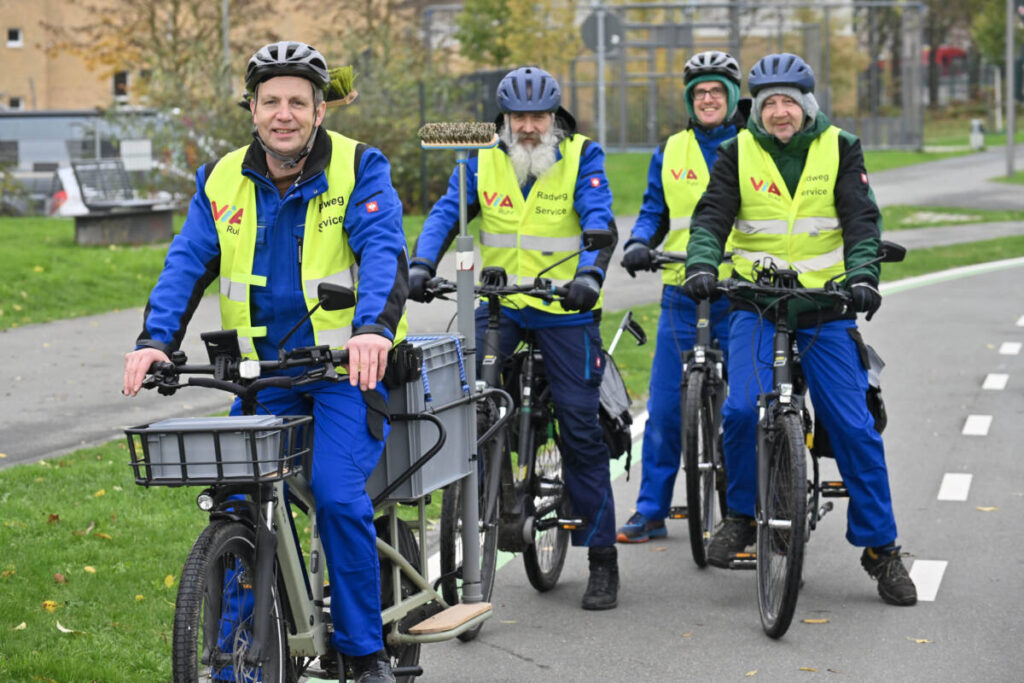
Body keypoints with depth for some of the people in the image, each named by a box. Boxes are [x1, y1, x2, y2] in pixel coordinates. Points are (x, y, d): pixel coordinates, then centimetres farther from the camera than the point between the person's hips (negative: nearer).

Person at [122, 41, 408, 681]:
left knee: (338, 496, -18)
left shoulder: (359, 168, -7)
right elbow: (189, 263, -4)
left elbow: (383, 251, -21)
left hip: (349, 366, -4)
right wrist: (156, 340, -22)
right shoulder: (222, 181, 3)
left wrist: (373, 327, -40)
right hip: (264, 371, 4)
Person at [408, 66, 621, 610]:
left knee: (580, 427, -2)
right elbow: (446, 214, -5)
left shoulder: (581, 157, -5)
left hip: (566, 309, -3)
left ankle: (602, 558, 5)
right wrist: (420, 267, -23)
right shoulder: (483, 162, 3)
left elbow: (600, 223, -17)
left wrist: (589, 274, -36)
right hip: (498, 303, 3)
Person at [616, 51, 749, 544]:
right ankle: (651, 511, 8)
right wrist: (639, 243, -3)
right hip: (682, 294, 2)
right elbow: (654, 211, 17)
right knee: (664, 407, 1)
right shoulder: (670, 153, 13)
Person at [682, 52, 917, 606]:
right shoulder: (738, 154, 3)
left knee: (854, 426, -3)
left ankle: (880, 546, 8)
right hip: (755, 305, 0)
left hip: (826, 309, 0)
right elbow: (712, 216, -7)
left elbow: (862, 219, -7)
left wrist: (861, 274, -25)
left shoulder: (840, 150, 2)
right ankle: (741, 515, 3)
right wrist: (701, 265, -27)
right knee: (743, 409, -21)